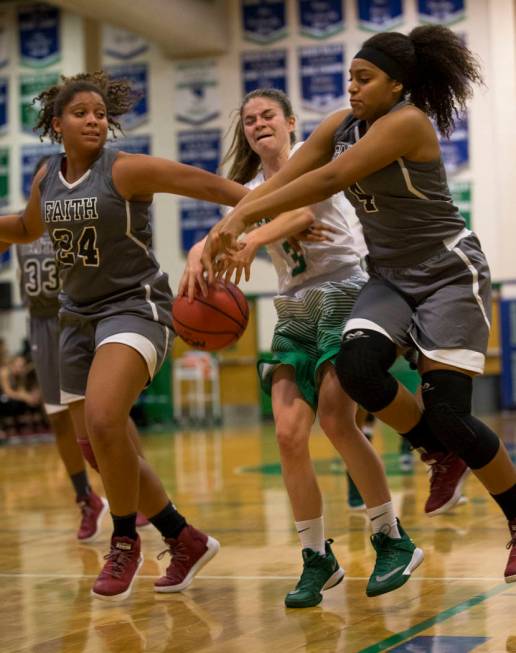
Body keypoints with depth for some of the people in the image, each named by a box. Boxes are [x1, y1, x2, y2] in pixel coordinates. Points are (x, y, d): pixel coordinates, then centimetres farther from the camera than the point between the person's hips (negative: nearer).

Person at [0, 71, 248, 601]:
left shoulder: (127, 170, -13)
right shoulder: (46, 178, 6)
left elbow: (209, 185, -14)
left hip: (135, 306, -7)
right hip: (79, 315, 7)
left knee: (103, 421, -29)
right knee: (98, 449, 8)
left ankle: (125, 541, -5)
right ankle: (187, 542, 25)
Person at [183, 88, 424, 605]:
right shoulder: (250, 190, 15)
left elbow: (306, 210, -21)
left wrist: (251, 241, -38)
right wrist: (199, 256, -24)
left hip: (343, 296, -5)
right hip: (294, 312, 5)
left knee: (336, 420, -21)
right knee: (289, 433, -11)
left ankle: (393, 541, -7)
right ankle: (317, 558, 1)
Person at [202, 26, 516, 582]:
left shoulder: (406, 122, -20)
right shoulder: (340, 127, 3)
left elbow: (330, 180, -28)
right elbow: (276, 184, 0)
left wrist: (243, 217, -29)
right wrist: (224, 230, -14)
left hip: (449, 273, -6)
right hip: (391, 276, 7)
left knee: (448, 412, -13)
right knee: (356, 366, -22)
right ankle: (440, 454, 6)